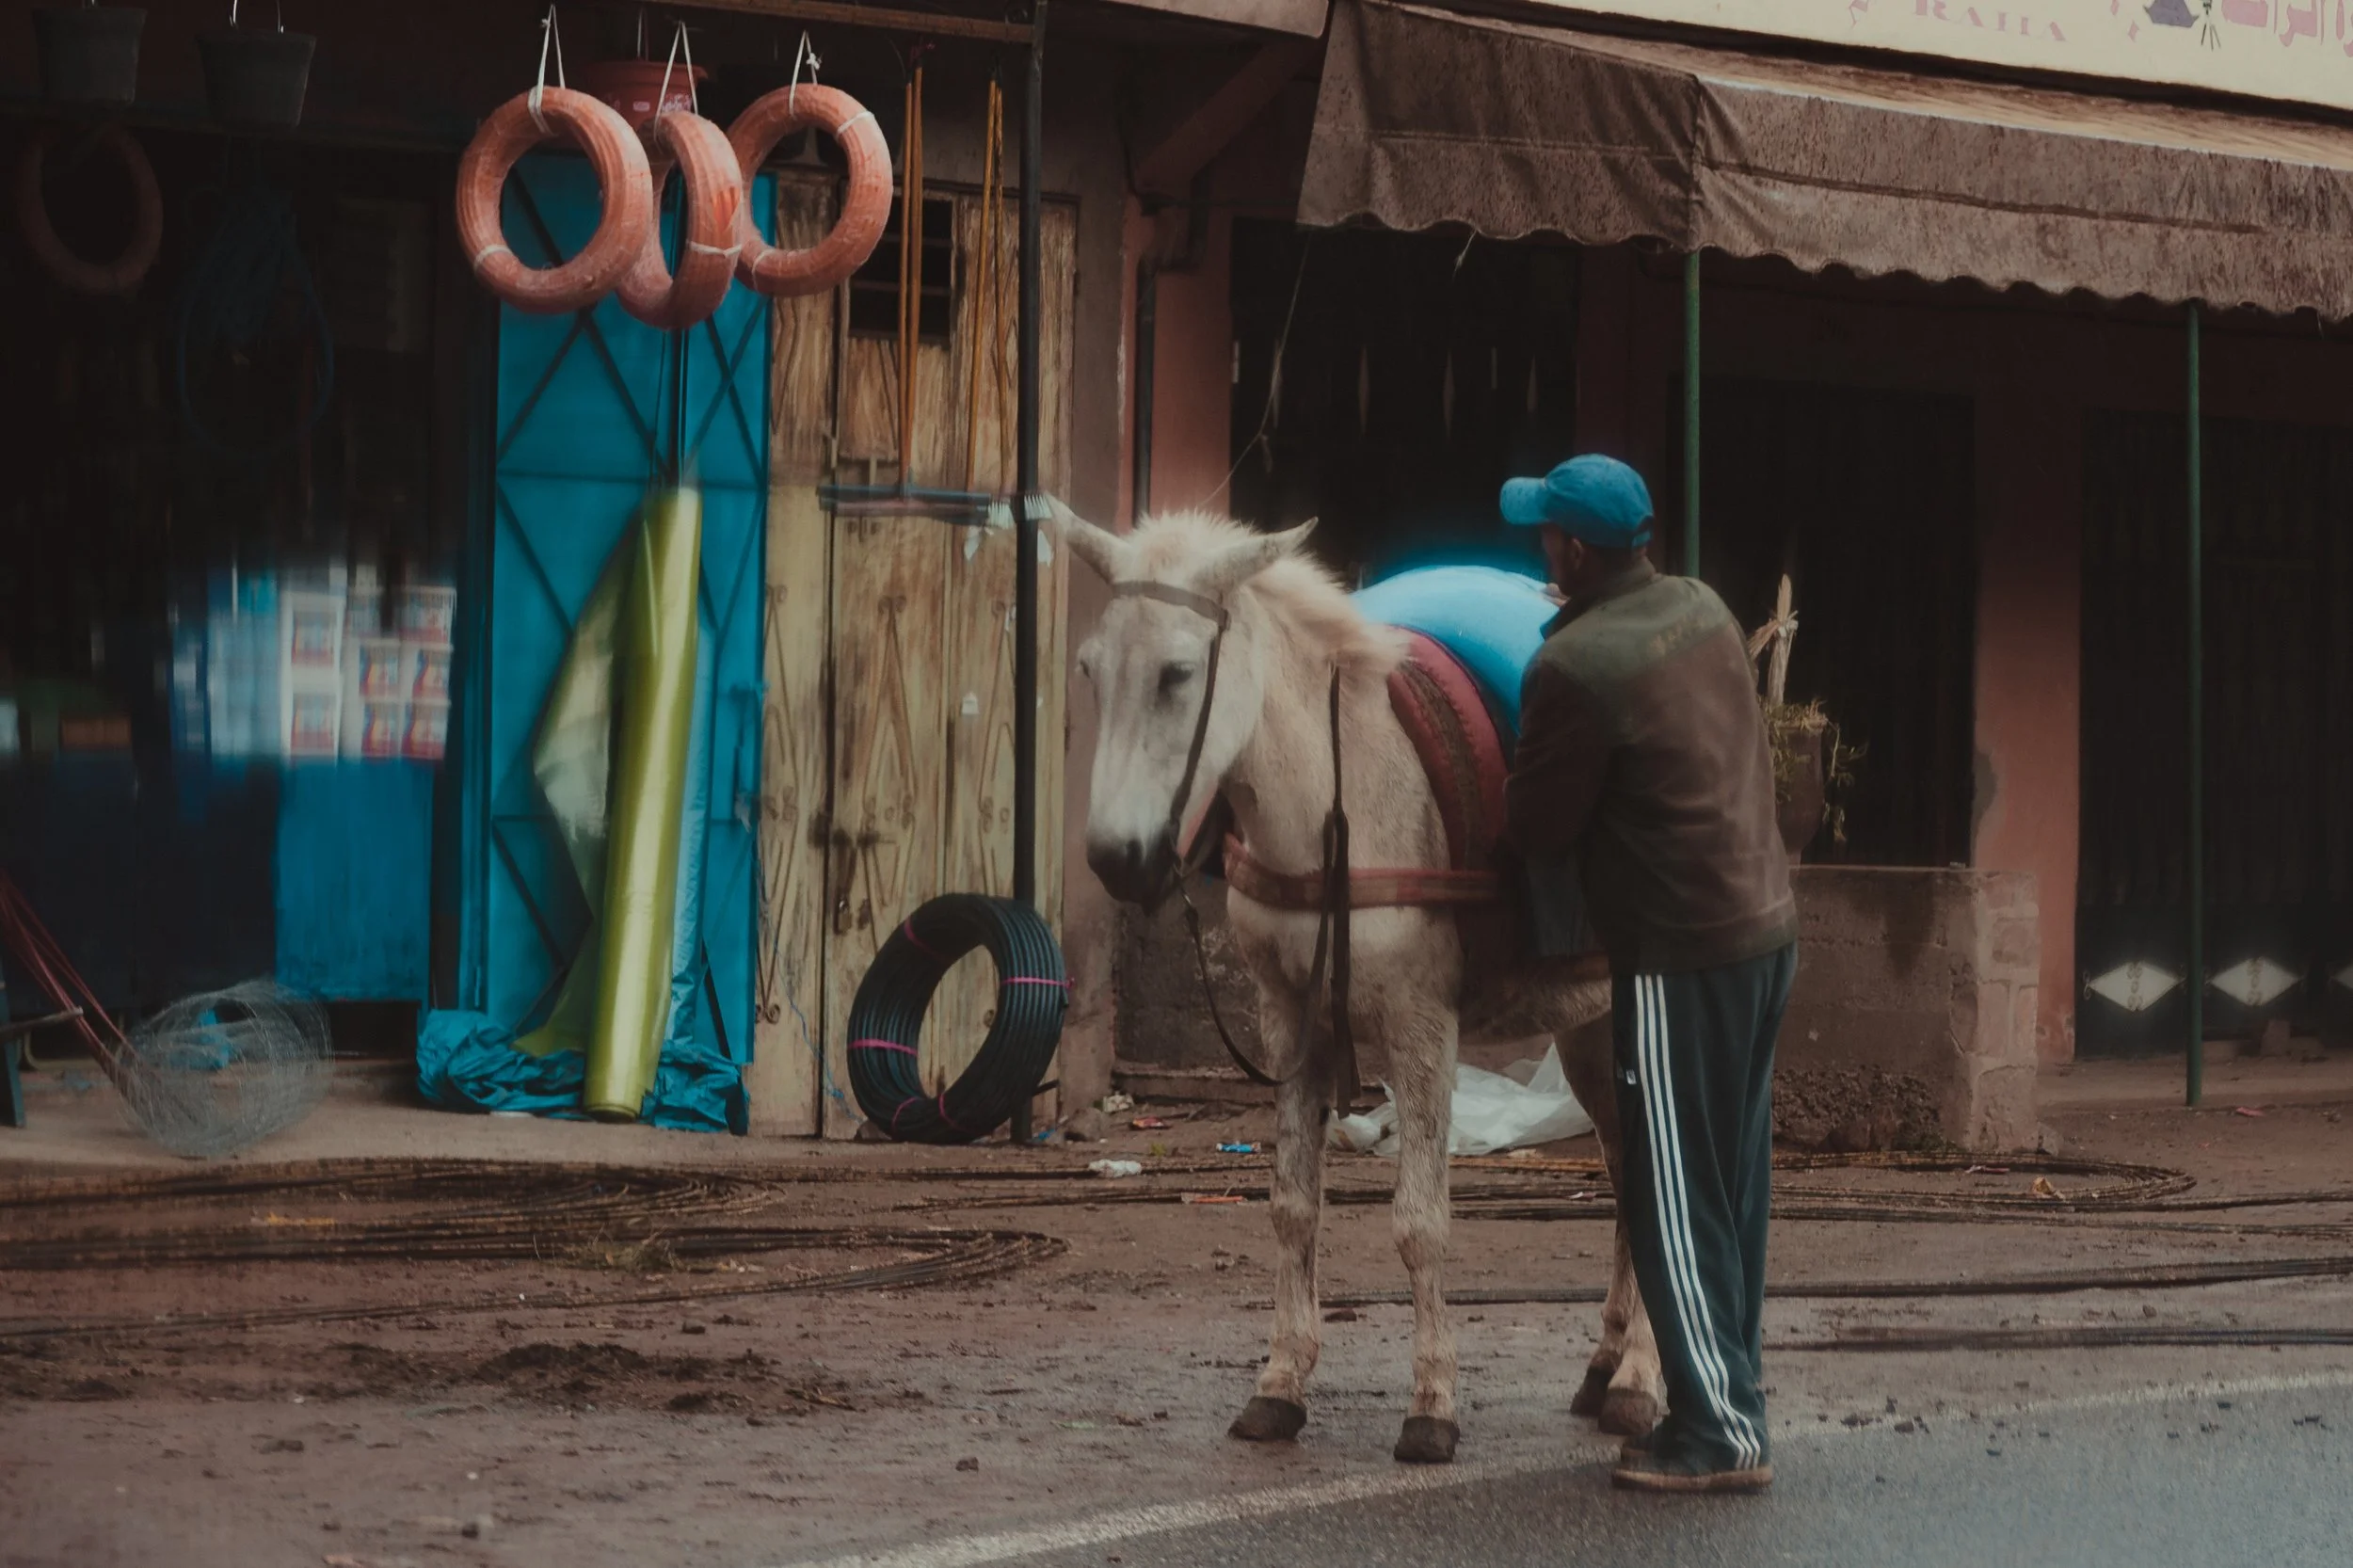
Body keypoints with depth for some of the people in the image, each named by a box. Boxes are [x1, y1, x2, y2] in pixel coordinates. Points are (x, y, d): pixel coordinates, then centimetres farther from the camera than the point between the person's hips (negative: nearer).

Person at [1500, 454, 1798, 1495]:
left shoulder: (1574, 667, -18)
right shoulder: (1705, 610, 7)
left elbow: (1538, 828, -11)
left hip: (1679, 954, -9)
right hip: (1768, 924, 9)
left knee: (1672, 1193, -1)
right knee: (1733, 1179, 15)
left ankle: (1721, 1431, 2)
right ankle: (1730, 1388, 24)